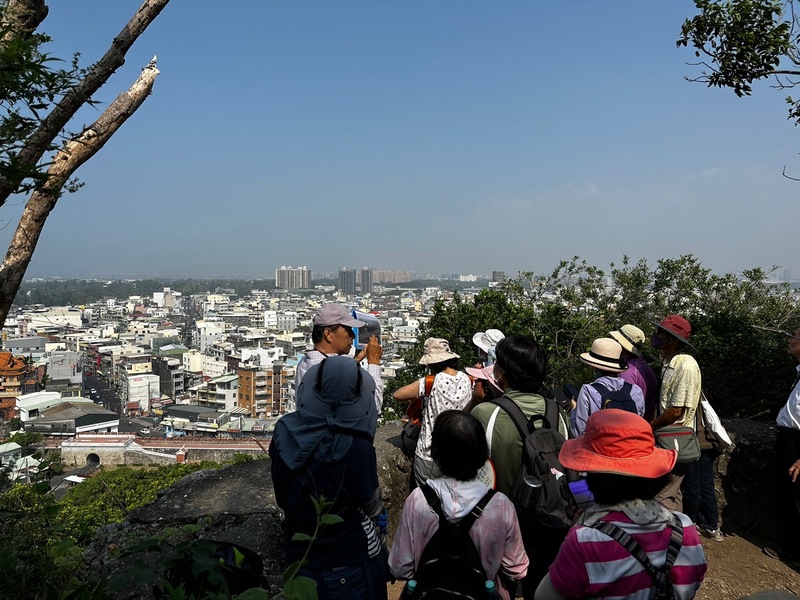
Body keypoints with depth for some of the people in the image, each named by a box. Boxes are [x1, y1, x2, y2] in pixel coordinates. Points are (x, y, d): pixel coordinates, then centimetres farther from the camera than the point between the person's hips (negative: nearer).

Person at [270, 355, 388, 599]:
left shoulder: (284, 431, -15)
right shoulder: (356, 448, -30)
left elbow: (282, 497, 2)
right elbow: (373, 509, -11)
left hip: (298, 554, 4)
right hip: (349, 562, -4)